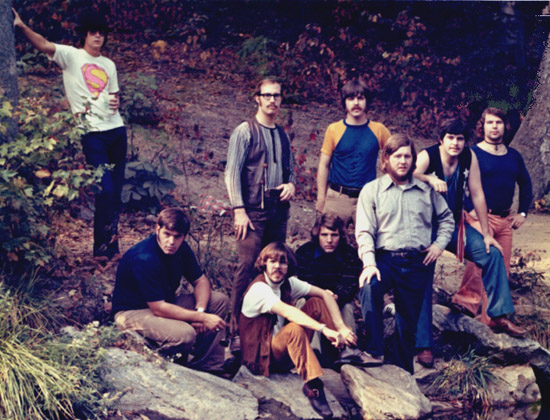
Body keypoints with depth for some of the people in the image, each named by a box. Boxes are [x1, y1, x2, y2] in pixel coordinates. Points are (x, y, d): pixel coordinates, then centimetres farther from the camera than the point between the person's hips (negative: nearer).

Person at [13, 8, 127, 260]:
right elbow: (44, 45, -18)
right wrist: (21, 26, -34)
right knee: (105, 191, -11)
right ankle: (103, 248, 2)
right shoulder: (71, 56, -1)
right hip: (93, 134, -6)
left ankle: (110, 245, 21)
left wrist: (116, 103, 0)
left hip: (117, 130, 6)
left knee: (115, 192, 8)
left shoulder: (109, 65, 16)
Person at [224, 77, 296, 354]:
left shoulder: (282, 135, 17)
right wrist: (239, 210, -13)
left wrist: (291, 184, 2)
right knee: (246, 268, -12)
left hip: (279, 211, 6)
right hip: (253, 211, -6)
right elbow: (232, 173, -5)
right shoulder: (245, 132, 0)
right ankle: (237, 331, -8)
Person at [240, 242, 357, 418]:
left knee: (316, 303, -2)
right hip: (261, 355, -8)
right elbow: (287, 311, -36)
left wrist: (341, 327, -19)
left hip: (286, 347, 8)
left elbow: (325, 294, -3)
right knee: (294, 328, -37)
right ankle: (312, 385, -37)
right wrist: (324, 329, -46)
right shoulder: (258, 288, -20)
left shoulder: (288, 283, 2)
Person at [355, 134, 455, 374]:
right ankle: (374, 353, -30)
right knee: (369, 287, -35)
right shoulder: (372, 190, 5)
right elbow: (364, 231, -4)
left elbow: (446, 219, 25)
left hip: (418, 264, 3)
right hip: (385, 259, -2)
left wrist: (439, 244, 6)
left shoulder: (427, 190, 13)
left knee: (408, 324, 6)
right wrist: (369, 263, -18)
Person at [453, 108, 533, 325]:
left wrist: (522, 213, 15)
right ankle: (466, 299, -16)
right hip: (479, 218, -6)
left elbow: (526, 184, 24)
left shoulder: (513, 156, 13)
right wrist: (469, 209, -15)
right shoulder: (473, 153, -4)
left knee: (502, 269, 6)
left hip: (505, 220, 6)